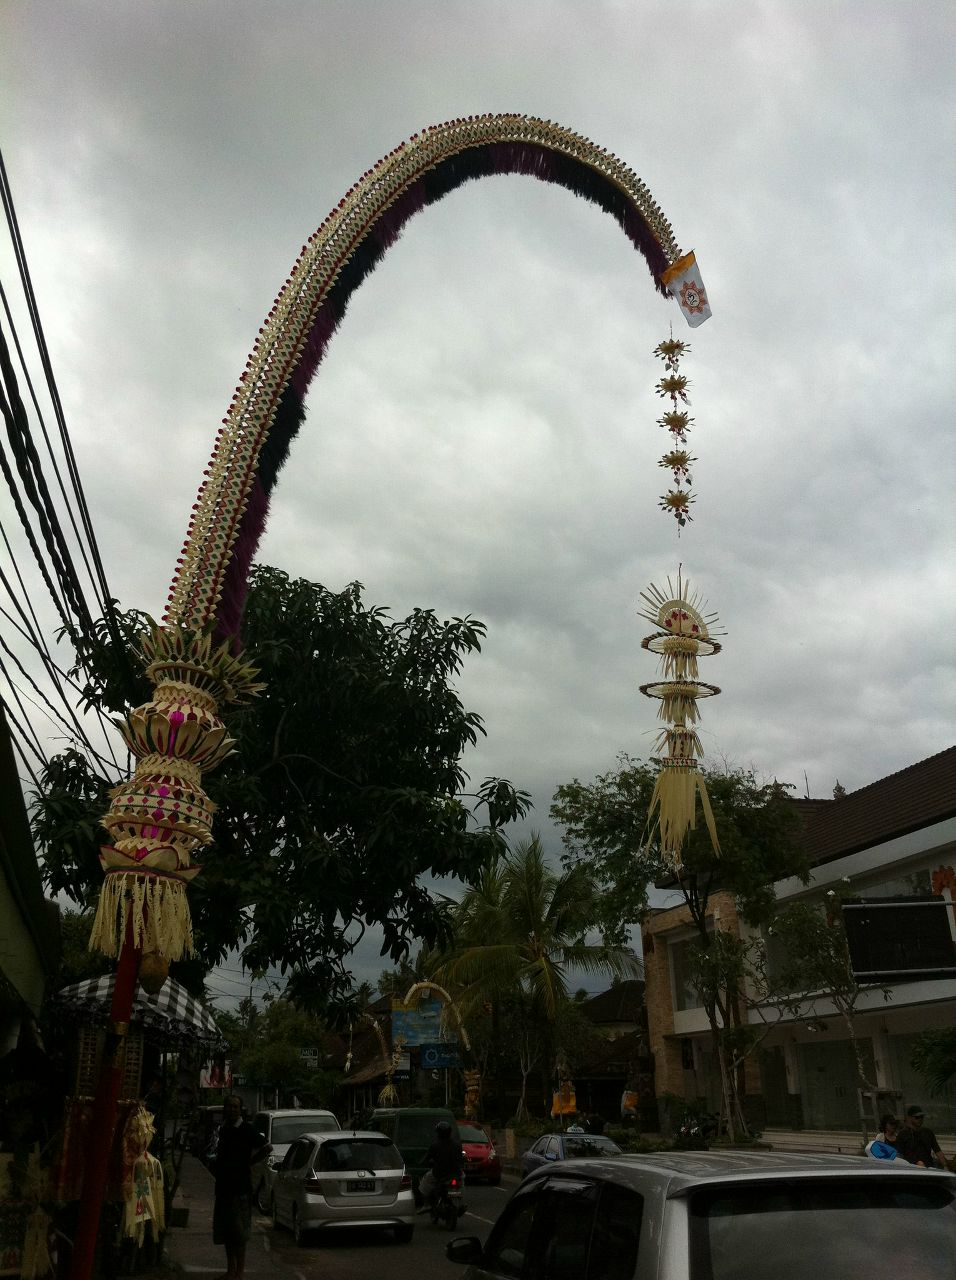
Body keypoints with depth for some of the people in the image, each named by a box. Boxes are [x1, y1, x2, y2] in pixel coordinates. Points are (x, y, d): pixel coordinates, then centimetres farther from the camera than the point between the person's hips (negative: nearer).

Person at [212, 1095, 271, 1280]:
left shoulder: (246, 1129, -13)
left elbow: (267, 1147, -15)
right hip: (222, 1185, 7)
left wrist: (249, 1162, -8)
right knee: (224, 1230, 14)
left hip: (240, 1187, -7)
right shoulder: (223, 1129, 8)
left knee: (238, 1231, 0)